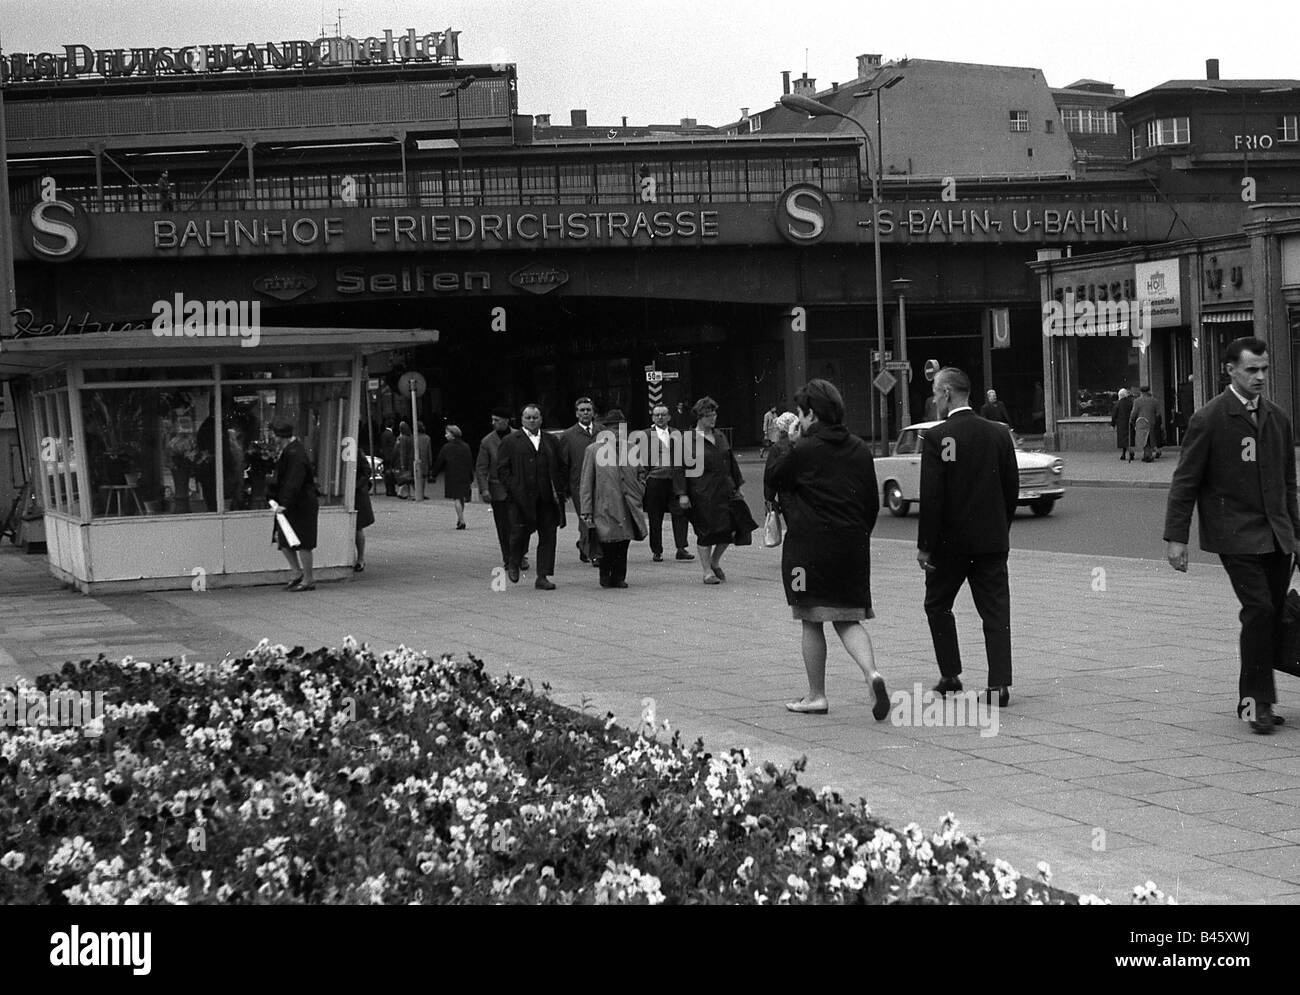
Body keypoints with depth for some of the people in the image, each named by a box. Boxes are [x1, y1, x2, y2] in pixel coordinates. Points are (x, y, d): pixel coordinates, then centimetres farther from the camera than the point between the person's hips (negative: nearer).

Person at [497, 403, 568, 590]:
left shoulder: (552, 441, 15)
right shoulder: (510, 441, 5)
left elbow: (563, 467, 16)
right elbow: (502, 469, 1)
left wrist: (561, 490, 5)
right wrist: (513, 489, -10)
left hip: (548, 498, 3)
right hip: (522, 497, -3)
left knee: (548, 537, 0)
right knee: (520, 532, -2)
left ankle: (543, 576, 6)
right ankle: (514, 564, 26)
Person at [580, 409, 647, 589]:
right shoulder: (593, 450, 1)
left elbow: (641, 473, 25)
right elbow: (585, 484, 0)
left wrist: (639, 493, 9)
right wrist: (586, 511, -5)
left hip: (628, 507, 3)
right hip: (606, 508, -3)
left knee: (623, 546, 3)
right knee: (608, 545, -7)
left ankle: (618, 577, 14)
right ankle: (605, 576, 12)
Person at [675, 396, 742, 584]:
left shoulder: (720, 436, 13)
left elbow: (731, 462, 20)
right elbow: (680, 468, -7)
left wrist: (736, 486, 17)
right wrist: (682, 494, -13)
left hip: (724, 490, 5)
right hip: (702, 493, -5)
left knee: (730, 529, -1)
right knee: (706, 532, -1)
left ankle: (715, 562, 22)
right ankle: (707, 571, 11)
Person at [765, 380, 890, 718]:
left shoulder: (801, 451, -11)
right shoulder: (860, 450, 7)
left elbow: (771, 480, 3)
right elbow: (873, 502, 11)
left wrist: (781, 445, 13)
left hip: (810, 545, -5)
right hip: (853, 546, 5)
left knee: (811, 622, 6)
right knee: (848, 619, 11)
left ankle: (816, 695, 12)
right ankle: (871, 672, -13)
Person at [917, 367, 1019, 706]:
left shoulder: (937, 437, -11)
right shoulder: (999, 434, 3)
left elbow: (931, 496, -14)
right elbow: (1012, 487, 6)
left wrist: (925, 545, -8)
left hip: (950, 540, -3)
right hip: (992, 540, 3)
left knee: (938, 604, 16)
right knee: (996, 611, 4)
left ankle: (950, 675, 16)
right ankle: (1000, 684, -2)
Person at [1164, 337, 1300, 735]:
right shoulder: (1209, 419, -5)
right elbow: (1185, 482, -5)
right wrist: (1176, 537, -10)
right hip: (1235, 534, -6)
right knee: (1259, 610, -15)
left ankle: (1254, 701, 16)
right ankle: (1256, 700, -6)